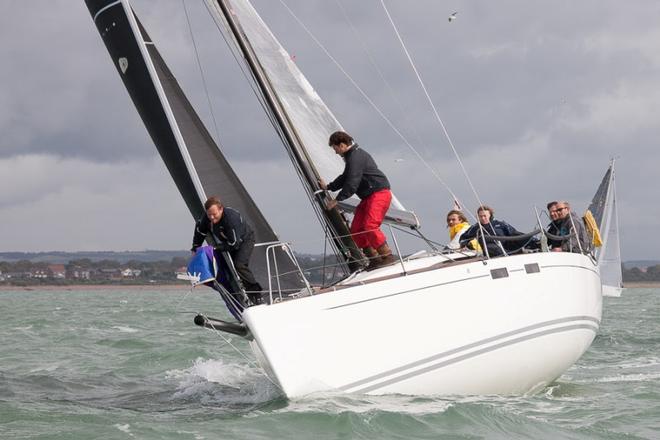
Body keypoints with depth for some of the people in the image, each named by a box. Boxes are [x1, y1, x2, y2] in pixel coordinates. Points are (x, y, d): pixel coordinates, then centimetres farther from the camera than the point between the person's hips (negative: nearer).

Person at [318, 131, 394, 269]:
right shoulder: (351, 156, 20)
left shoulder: (355, 157, -15)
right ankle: (374, 259, 2)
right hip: (368, 197, 11)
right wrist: (328, 187, 29)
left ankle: (387, 256, -22)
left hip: (379, 194, -11)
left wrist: (336, 200, -14)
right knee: (356, 230, 2)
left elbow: (352, 183, -20)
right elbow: (345, 178, 33)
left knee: (370, 226, -25)